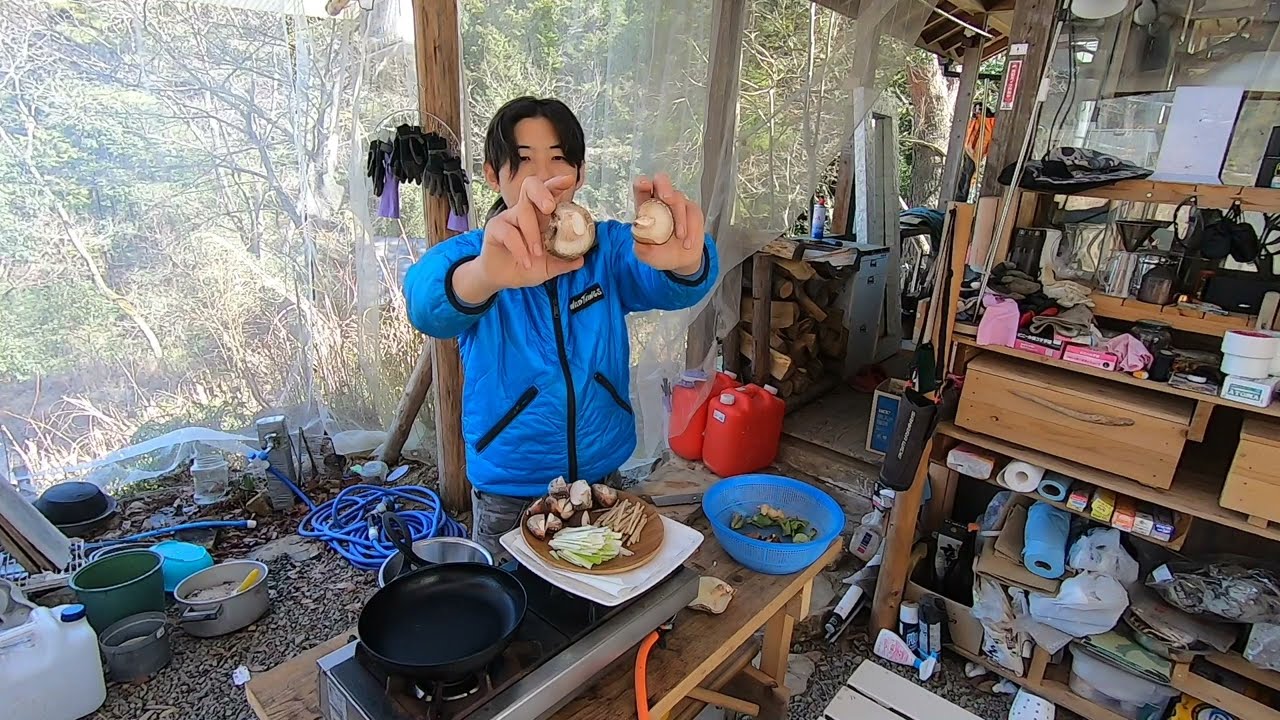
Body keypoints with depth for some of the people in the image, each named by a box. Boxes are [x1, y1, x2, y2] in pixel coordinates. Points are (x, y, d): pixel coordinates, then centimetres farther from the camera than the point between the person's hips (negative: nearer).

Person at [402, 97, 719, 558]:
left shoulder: (608, 247, -7)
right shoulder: (467, 256, -12)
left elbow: (669, 287, -26)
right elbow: (429, 303, -34)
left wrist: (684, 262, -51)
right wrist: (485, 274, -58)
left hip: (605, 478, 2)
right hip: (508, 497, -1)